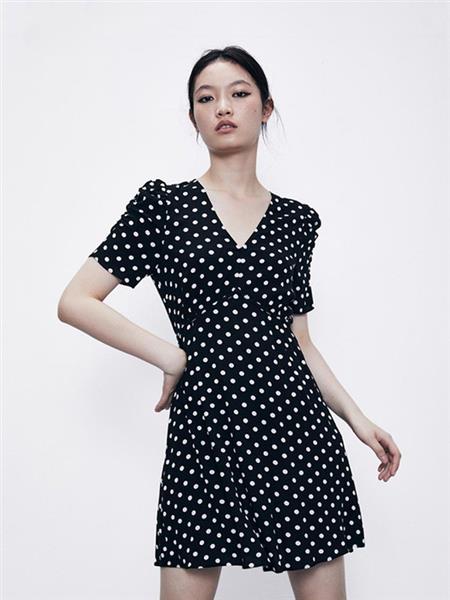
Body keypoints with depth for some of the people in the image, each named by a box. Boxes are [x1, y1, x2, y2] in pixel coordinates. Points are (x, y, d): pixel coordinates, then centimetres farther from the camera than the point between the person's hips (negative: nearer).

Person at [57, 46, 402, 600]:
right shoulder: (162, 205, 2)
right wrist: (172, 358, -5)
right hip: (205, 428, -2)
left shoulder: (296, 220, 11)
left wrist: (357, 418, 11)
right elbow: (75, 302, -1)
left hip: (298, 425, 3)